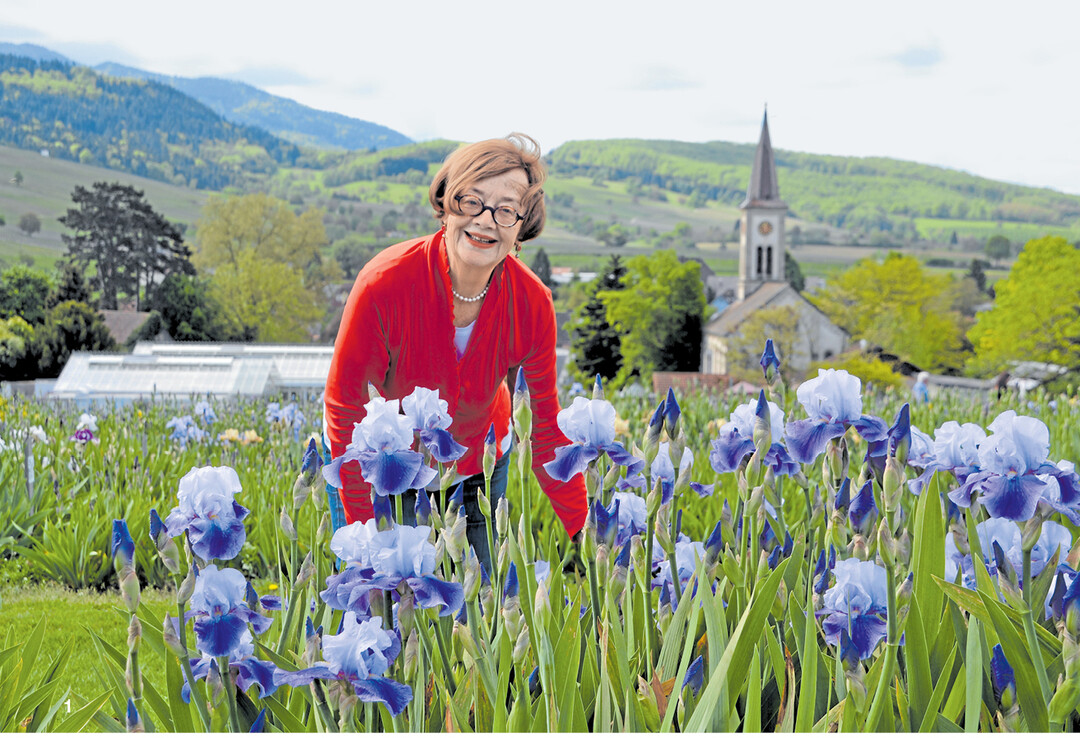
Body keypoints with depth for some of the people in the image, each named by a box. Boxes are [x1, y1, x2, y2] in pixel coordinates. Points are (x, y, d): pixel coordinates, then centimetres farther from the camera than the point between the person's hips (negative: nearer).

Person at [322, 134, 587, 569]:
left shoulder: (532, 304, -23)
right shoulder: (386, 284, -32)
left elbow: (547, 424, -9)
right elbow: (344, 403, -21)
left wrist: (583, 533, -8)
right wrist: (361, 529, -20)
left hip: (477, 464, 3)